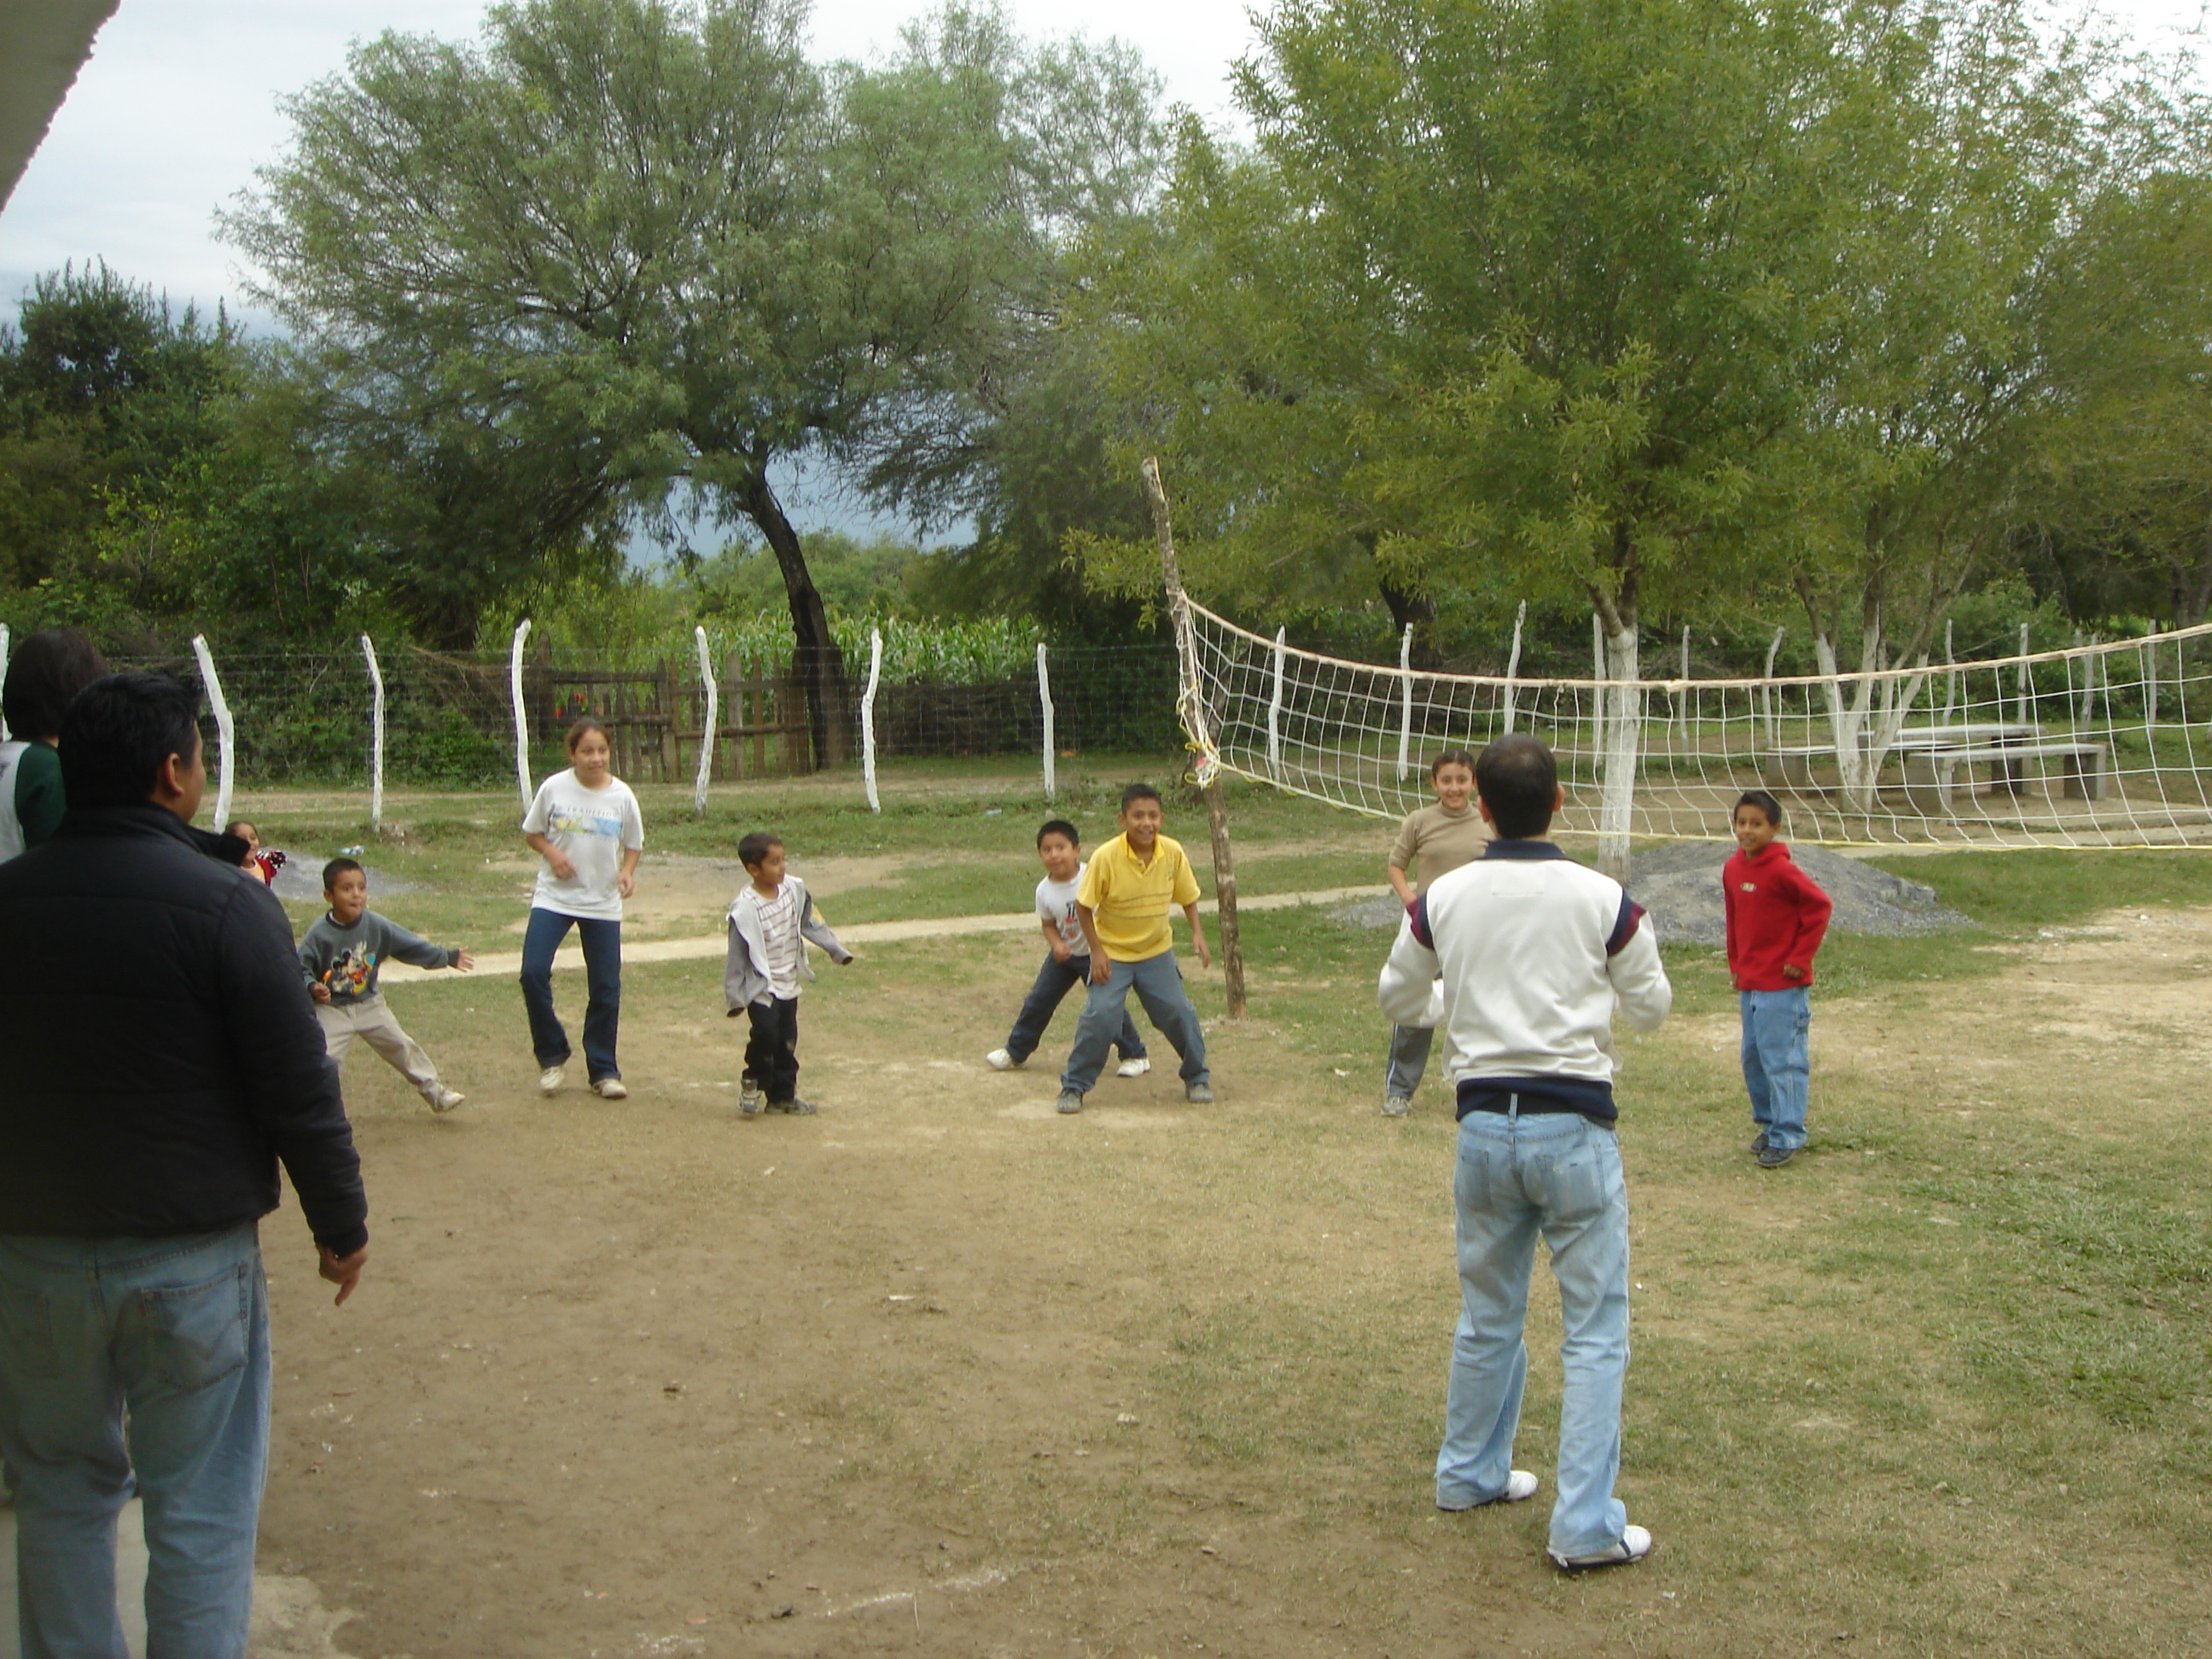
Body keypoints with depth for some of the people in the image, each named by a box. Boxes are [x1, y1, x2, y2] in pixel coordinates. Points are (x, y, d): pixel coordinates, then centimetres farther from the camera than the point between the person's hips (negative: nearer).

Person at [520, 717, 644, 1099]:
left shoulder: (622, 796, -4)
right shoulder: (554, 788, -6)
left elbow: (633, 845, 8)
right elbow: (532, 833, 6)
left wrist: (627, 872, -12)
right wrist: (551, 852, -14)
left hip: (603, 903, 1)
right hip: (554, 897, -1)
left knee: (605, 988, 3)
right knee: (534, 972, -14)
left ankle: (604, 1071, 19)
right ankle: (552, 1056, 8)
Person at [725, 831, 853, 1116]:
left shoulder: (794, 889, -1)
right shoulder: (745, 907, -20)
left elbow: (810, 922, 13)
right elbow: (737, 953, -15)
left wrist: (838, 951, 15)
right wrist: (735, 996, -11)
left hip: (789, 984, 6)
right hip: (761, 988, -6)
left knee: (787, 1041, 10)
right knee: (765, 1034, -16)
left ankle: (784, 1094, 21)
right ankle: (753, 1082, 10)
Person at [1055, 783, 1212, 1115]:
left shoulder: (1173, 852, -12)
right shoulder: (1106, 857, -22)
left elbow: (1188, 897, 5)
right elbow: (1084, 906, -12)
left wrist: (1197, 933, -8)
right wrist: (1097, 952, -16)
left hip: (1157, 953, 3)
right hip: (1112, 954, -3)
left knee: (1179, 1013, -1)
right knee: (1101, 1016, -14)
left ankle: (1197, 1078, 21)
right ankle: (1074, 1086, 2)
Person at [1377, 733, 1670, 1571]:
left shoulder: (1442, 899, -2)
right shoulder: (1601, 899, -9)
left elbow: (1399, 997, 13)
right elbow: (1652, 1008, 4)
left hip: (1485, 1122, 4)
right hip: (1574, 1125, -3)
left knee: (1487, 1315, 20)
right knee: (1594, 1331, 4)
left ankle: (1470, 1473, 35)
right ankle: (1586, 1524, 3)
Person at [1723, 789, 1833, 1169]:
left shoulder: (1781, 870, -16)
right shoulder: (1732, 868, 6)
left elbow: (1820, 907, -14)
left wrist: (1800, 957, -12)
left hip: (1783, 985, -8)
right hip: (1748, 983, 8)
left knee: (1782, 1059, -6)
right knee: (1753, 1057, 13)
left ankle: (1787, 1136, -1)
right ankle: (1768, 1123, 26)